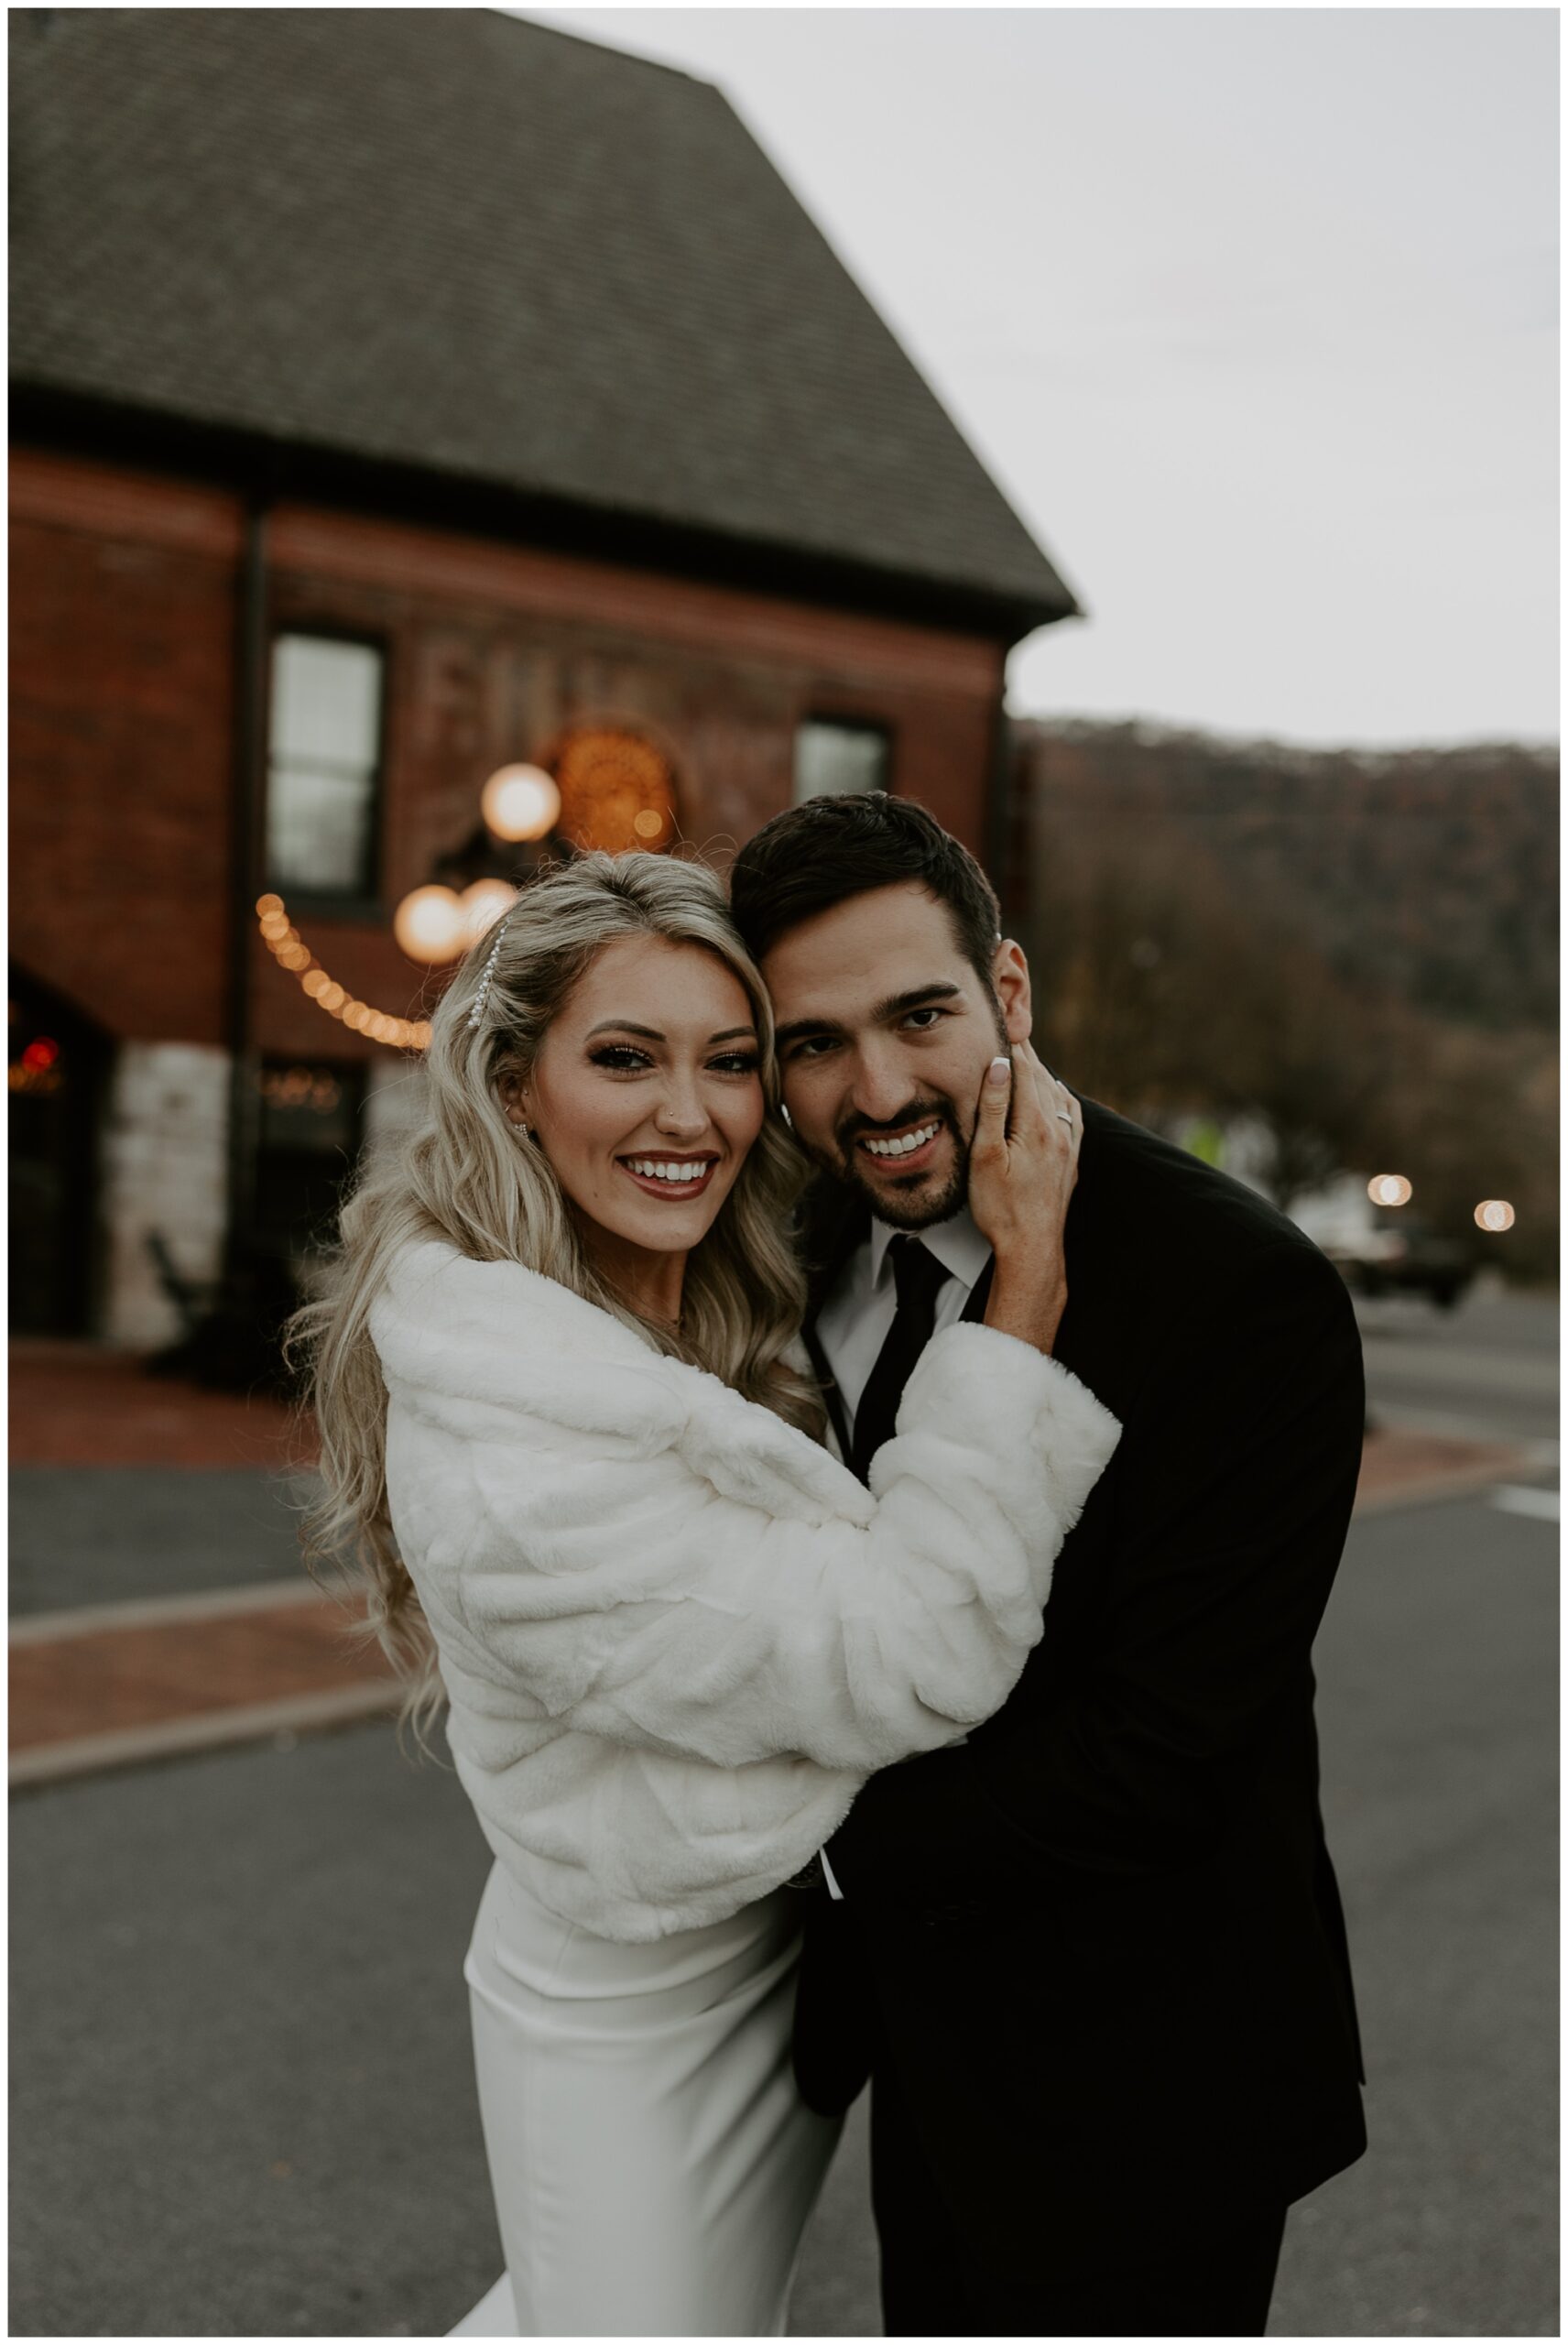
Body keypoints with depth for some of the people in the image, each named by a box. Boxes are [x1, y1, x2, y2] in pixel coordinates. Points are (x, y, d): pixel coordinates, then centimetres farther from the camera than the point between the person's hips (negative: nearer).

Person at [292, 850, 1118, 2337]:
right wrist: (1030, 1280, -31)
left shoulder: (729, 1309, -7)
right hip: (627, 2016, -8)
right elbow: (914, 1654, -31)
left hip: (789, 1936, 8)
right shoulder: (504, 1460, -34)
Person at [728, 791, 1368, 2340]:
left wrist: (835, 1829, -15)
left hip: (1131, 2097, -6)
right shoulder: (818, 1255, -1)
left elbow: (1157, 1763, -25)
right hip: (931, 2039, 6)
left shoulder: (1244, 1295, -24)